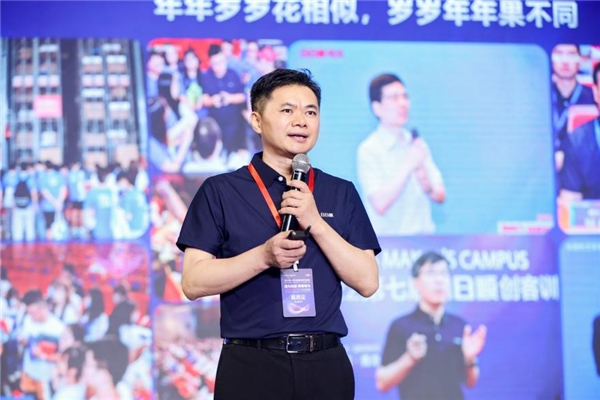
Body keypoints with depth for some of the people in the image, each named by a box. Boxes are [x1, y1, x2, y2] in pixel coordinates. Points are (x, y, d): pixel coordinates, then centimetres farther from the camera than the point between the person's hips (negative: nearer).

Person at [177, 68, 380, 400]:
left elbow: (367, 282, 0)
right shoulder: (220, 191, 2)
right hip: (251, 366, -2)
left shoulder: (341, 194, 9)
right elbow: (193, 282, -5)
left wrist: (315, 223, -11)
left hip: (326, 364, 2)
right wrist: (264, 256, -17)